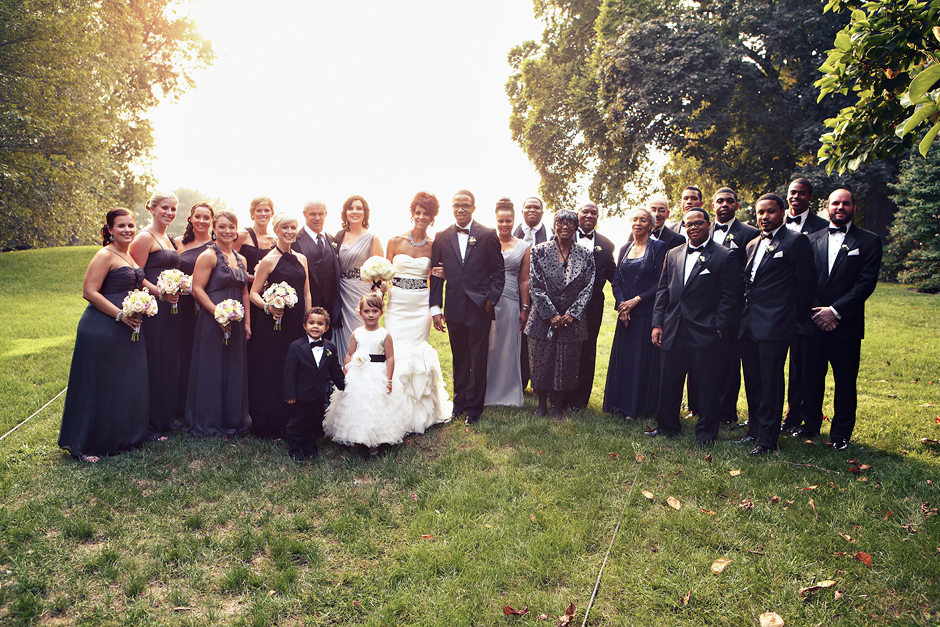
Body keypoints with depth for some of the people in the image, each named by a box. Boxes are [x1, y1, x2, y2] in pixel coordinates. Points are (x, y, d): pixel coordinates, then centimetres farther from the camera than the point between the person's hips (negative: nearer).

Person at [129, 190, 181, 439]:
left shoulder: (169, 239, 18)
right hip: (152, 308, -9)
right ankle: (151, 425, 5)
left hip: (170, 308, 9)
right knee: (153, 363, -4)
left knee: (169, 361, 12)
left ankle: (166, 417, 23)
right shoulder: (144, 237, -8)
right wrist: (160, 293, -21)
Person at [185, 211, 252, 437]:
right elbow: (197, 289, -13)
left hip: (235, 323, 7)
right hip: (212, 322, -6)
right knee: (212, 370, 0)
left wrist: (247, 322, 10)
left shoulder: (241, 259, 13)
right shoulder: (209, 256, -7)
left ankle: (233, 420, 23)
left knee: (235, 370, 11)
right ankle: (208, 423, 13)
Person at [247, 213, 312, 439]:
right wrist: (268, 307, -23)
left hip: (297, 324, 5)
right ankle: (270, 427, 12)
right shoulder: (269, 260, -4)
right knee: (272, 373, 1)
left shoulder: (301, 259, 12)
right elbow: (254, 293, -5)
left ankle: (291, 424, 19)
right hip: (274, 324, -5)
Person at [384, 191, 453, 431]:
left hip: (421, 306, 1)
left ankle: (418, 413, 19)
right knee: (396, 352, -6)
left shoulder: (433, 246, 4)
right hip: (397, 304, -1)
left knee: (419, 353, 3)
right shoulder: (395, 241, 1)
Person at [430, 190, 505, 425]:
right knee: (459, 358, 14)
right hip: (454, 308, 3)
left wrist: (491, 299, -9)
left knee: (478, 359, 4)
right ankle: (459, 402, 29)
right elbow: (436, 275, 7)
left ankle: (474, 407, 17)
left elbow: (498, 271, 2)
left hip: (479, 308, -2)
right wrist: (435, 308, 1)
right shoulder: (442, 237, 7)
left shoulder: (488, 235, 0)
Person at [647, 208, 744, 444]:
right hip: (673, 333, 5)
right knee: (668, 381, 11)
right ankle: (667, 424, 28)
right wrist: (657, 323, 6)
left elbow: (730, 297, -5)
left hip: (705, 334, -4)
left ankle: (706, 431, 19)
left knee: (707, 384, 4)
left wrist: (719, 329, -11)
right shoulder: (673, 255, 14)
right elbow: (662, 291, 14)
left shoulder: (725, 256, -2)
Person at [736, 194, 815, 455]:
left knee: (770, 384, -1)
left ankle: (767, 439, 7)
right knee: (752, 382, 14)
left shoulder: (796, 241, -6)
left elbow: (805, 283, -5)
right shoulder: (752, 245, 17)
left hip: (774, 326, -7)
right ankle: (754, 430, 27)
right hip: (749, 325, 7)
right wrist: (745, 314, 13)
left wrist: (796, 317, 0)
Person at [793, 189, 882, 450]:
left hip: (846, 325, -2)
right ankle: (811, 425, 26)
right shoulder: (813, 239, 10)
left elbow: (867, 282, -7)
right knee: (811, 379, 10)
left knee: (845, 382, 5)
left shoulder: (869, 241, 2)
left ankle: (841, 434, 18)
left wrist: (835, 310, -13)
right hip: (814, 322, 2)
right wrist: (817, 311, -7)